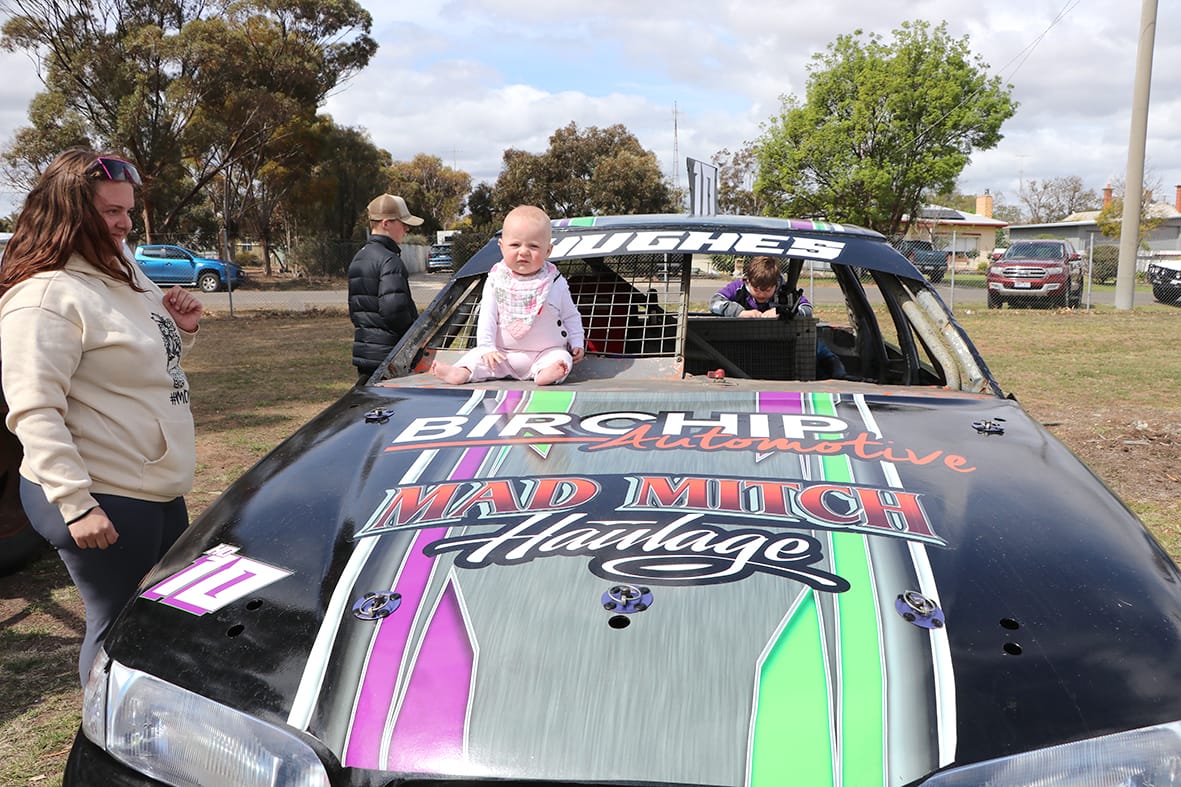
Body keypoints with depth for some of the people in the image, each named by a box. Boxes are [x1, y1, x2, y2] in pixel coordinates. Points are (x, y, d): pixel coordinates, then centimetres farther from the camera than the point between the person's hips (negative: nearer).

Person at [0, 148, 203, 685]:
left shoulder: (125, 274, 11)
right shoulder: (44, 297, -17)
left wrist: (180, 331, 3)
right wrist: (77, 503, -26)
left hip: (160, 488, 10)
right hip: (103, 502, -10)